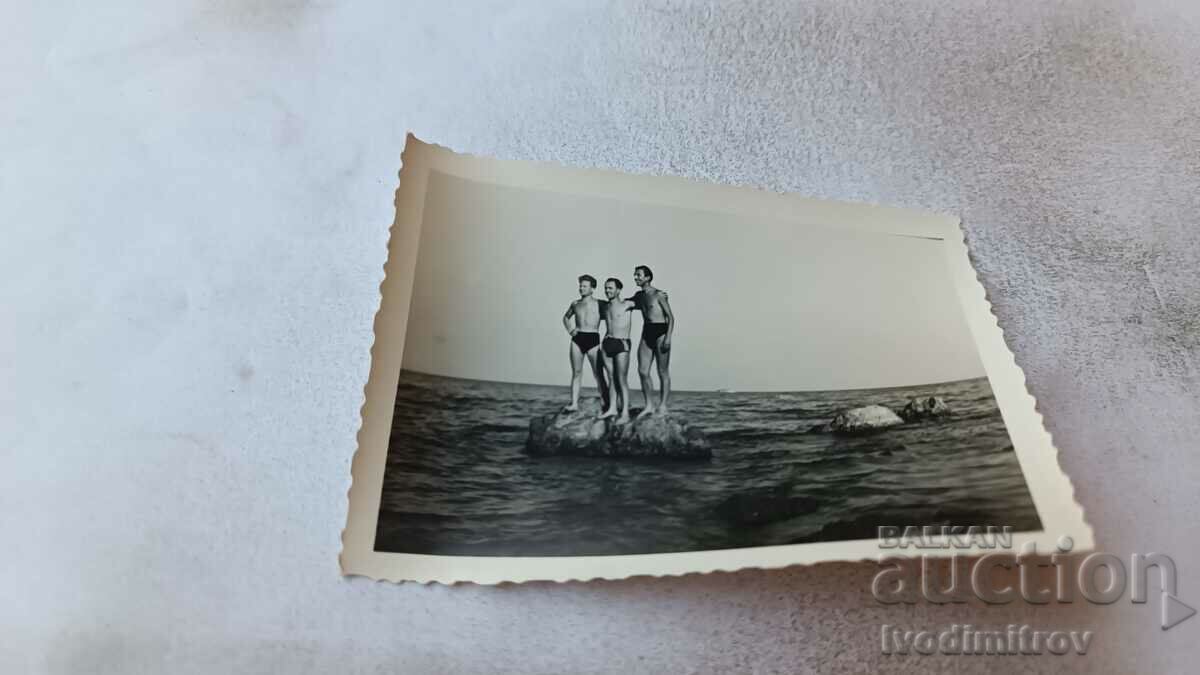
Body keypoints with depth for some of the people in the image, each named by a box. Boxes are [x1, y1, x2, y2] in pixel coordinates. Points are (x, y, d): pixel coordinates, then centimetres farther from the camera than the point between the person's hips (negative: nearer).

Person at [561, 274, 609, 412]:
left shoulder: (599, 304, 3)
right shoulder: (575, 304, 14)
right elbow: (566, 317, 29)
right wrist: (570, 330, 14)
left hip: (593, 339, -3)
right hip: (577, 339, 3)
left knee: (598, 374, -1)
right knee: (576, 372, 4)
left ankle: (605, 403, 7)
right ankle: (574, 403, 7)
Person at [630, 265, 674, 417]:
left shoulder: (659, 294, -6)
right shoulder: (639, 295, 13)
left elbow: (671, 317, -9)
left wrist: (668, 338, -18)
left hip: (660, 333, -6)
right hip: (646, 334, 6)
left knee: (663, 373, 1)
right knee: (642, 371, -1)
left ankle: (662, 407, 7)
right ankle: (649, 406, 9)